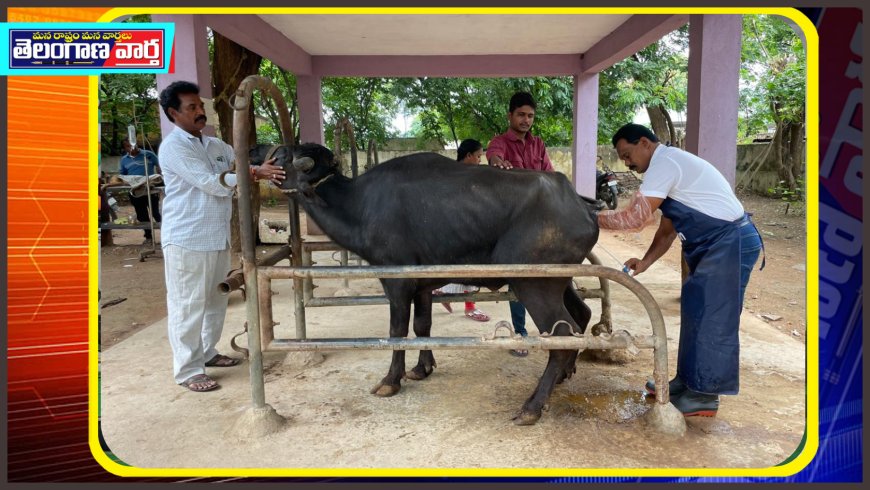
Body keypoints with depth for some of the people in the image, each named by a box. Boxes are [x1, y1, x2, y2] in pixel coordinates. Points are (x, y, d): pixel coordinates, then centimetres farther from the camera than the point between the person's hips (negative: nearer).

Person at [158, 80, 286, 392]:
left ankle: (207, 353, 33)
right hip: (186, 239, -8)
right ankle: (188, 370, 9)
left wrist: (270, 170, -6)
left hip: (218, 236, 8)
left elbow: (245, 165, 16)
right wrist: (254, 174, -24)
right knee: (188, 304, 0)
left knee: (215, 299, 17)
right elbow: (209, 182, -20)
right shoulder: (173, 147, -11)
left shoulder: (215, 146, 13)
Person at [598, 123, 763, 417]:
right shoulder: (667, 164, 16)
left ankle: (704, 396, 6)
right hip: (714, 245, 11)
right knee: (695, 312, 15)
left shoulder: (664, 163, -16)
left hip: (730, 243, -11)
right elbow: (668, 229, 16)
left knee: (712, 319, -4)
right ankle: (688, 381, 27)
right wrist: (646, 262, 5)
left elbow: (634, 218, -24)